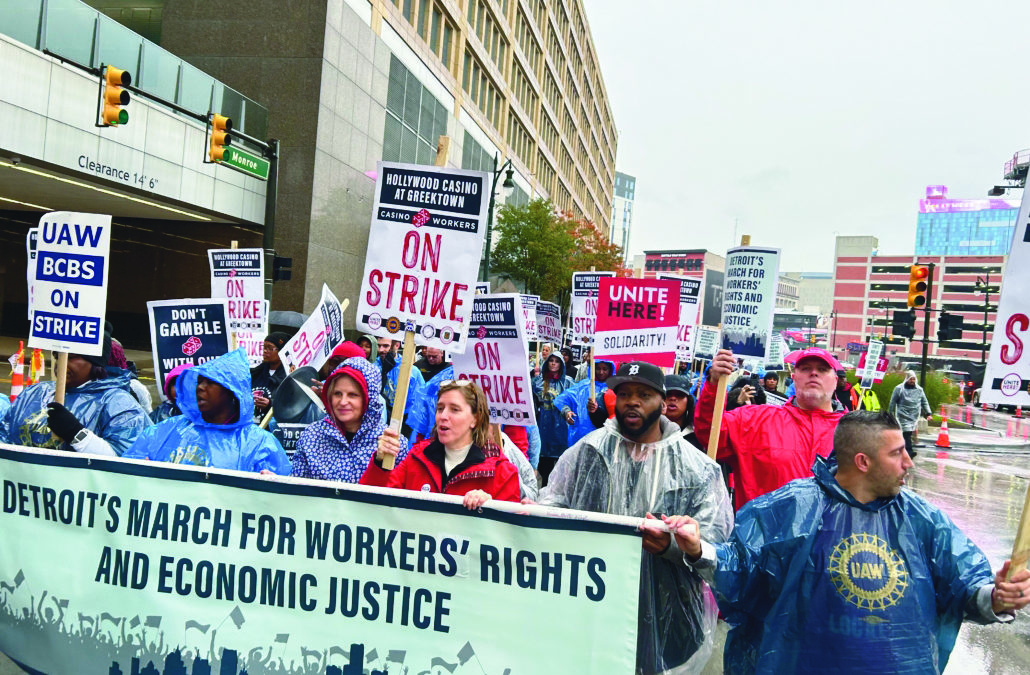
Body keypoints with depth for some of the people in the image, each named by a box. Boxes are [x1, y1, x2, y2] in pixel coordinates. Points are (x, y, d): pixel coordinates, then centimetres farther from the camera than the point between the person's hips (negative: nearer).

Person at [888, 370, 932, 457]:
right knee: (907, 433, -14)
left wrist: (929, 413, 5)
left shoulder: (919, 389, 10)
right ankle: (909, 450, -17)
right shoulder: (899, 389, -2)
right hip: (903, 416, -4)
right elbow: (892, 403, 2)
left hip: (915, 417, 4)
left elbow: (924, 403, 15)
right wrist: (891, 416, 2)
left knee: (911, 433, 5)